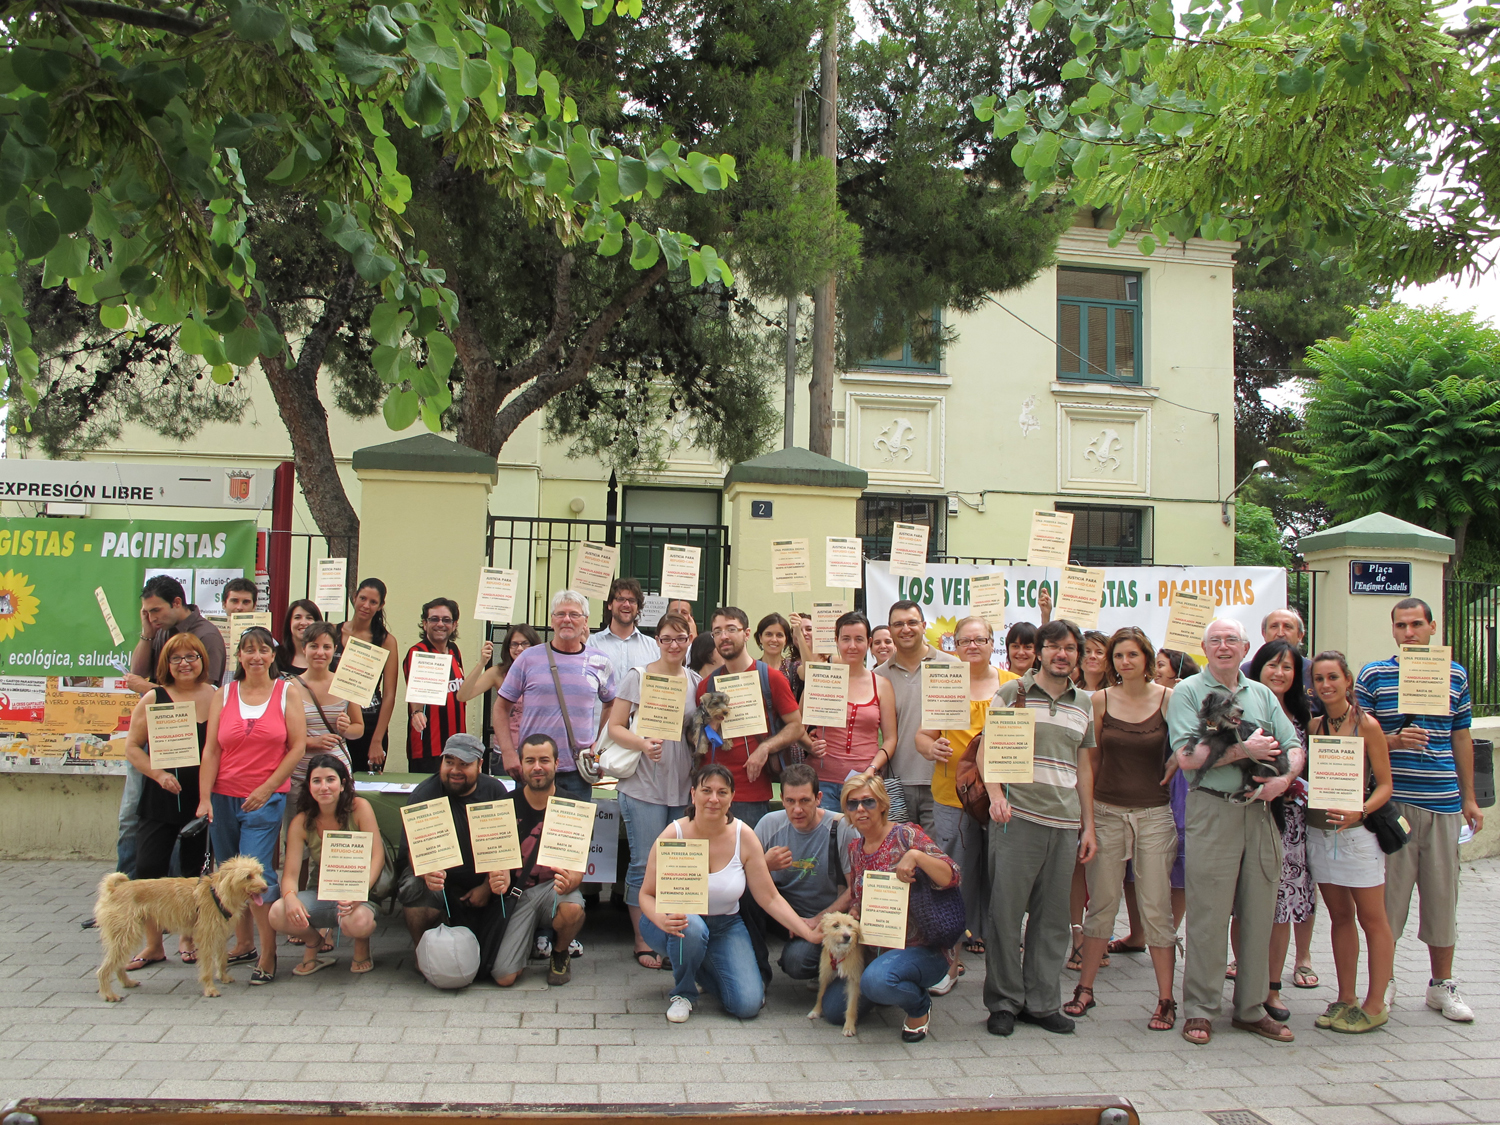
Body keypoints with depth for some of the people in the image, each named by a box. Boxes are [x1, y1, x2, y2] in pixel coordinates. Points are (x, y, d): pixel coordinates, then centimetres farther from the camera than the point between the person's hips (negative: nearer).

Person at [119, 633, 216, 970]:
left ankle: (188, 938, 25)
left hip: (203, 798, 0)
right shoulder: (153, 699, 1)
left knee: (197, 870, 8)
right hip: (159, 800, 0)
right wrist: (159, 775, -11)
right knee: (148, 869, -3)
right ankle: (153, 945, 11)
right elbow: (132, 746, 2)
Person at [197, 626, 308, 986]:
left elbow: (297, 746, -2)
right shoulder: (224, 695, 8)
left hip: (267, 798, -3)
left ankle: (268, 953, -1)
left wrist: (266, 789, -9)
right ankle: (243, 943, 25)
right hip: (224, 797, 3)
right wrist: (204, 799, -5)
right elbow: (211, 750, 4)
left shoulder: (287, 692, 2)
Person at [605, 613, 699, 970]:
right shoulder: (637, 677, -1)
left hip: (685, 787, 4)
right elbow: (615, 727, -3)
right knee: (644, 864, 1)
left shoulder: (696, 682, 10)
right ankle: (643, 941, 13)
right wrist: (644, 744, -20)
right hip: (644, 786, -4)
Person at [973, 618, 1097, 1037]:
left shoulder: (1084, 704, 15)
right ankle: (1003, 1002, 12)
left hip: (1065, 822, 4)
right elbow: (986, 749, -1)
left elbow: (1083, 766, 20)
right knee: (1005, 911, -1)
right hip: (1017, 815, -4)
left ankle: (1041, 1001, 20)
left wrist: (1088, 825, 16)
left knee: (1053, 916, 8)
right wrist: (996, 795, -18)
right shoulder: (1011, 693, 2)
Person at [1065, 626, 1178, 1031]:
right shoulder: (1100, 700, 2)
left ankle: (1166, 998, 12)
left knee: (1156, 907, 1)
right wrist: (1085, 811, 6)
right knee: (1101, 903, 7)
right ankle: (1085, 987, 19)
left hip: (1154, 813, -1)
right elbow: (1092, 759, 8)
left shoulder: (1168, 699, -3)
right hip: (1107, 812, 2)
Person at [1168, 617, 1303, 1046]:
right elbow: (1187, 756, -11)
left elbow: (1294, 747, 12)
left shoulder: (1262, 694, 16)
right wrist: (1246, 749, -12)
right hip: (1212, 812, -5)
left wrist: (1284, 777, -9)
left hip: (1260, 813, 5)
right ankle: (1199, 1011, 7)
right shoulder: (1187, 692, 1)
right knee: (1208, 915, -3)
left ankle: (1251, 1008, 20)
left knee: (1259, 913, 8)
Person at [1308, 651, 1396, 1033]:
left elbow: (1385, 784, -8)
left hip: (1358, 832, -5)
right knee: (1340, 917, 12)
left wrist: (1359, 812, -23)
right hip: (1320, 832, 5)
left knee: (1372, 919, 3)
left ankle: (1375, 1004, 10)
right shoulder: (1314, 726, 7)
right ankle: (1346, 998, 19)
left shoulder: (1366, 724, -7)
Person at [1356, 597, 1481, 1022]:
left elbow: (1462, 738, 15)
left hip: (1443, 802, 3)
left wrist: (1468, 797, 13)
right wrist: (1394, 740, -18)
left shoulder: (1455, 676, 9)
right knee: (1389, 891, 1)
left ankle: (1442, 984, 22)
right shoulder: (1373, 675, 0)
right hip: (1393, 801, -3)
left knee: (1443, 893, 9)